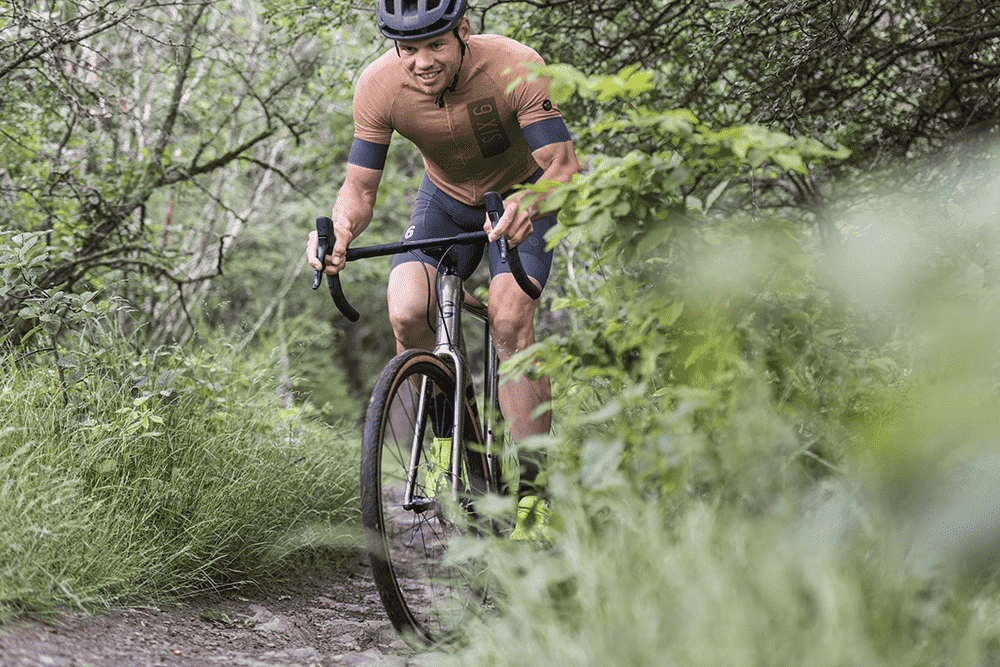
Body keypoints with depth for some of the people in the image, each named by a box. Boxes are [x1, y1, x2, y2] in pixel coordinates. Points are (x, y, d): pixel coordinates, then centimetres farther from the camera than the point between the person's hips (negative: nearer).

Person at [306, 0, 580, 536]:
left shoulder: (515, 67, -32)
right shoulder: (378, 86, -24)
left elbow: (563, 165, -35)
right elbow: (360, 187, -18)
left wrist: (526, 204, -57)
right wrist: (341, 229, -41)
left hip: (520, 197, -3)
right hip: (446, 197, 3)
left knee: (509, 320, -25)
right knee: (406, 312, -21)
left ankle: (530, 484, -19)